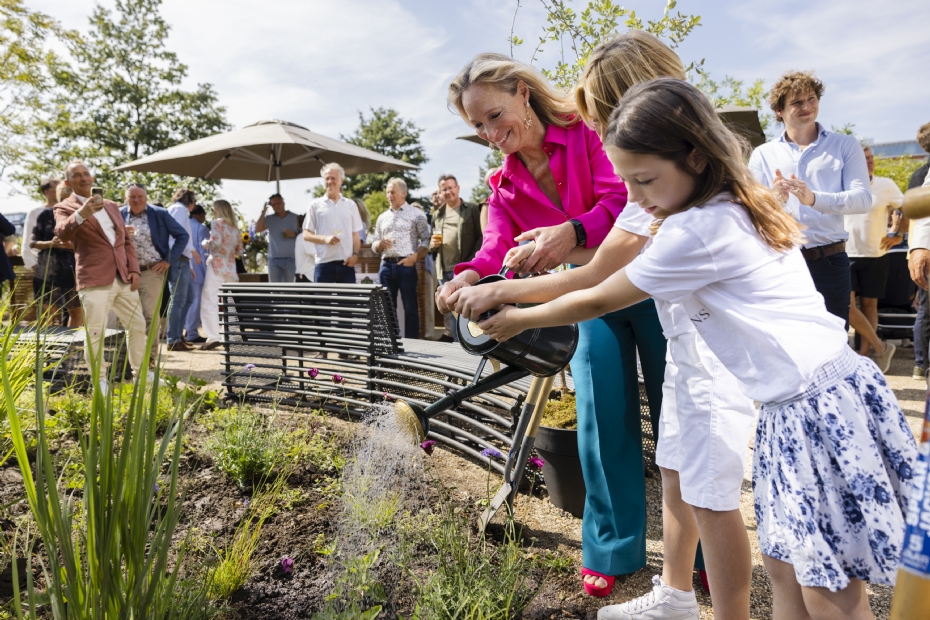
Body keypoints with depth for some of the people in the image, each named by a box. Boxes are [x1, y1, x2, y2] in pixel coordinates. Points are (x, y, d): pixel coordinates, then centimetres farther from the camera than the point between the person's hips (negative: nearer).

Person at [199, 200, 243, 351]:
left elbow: (216, 241, -16)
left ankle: (213, 337, -15)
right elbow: (239, 250, 18)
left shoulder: (218, 222, -2)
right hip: (230, 268, 7)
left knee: (209, 302, -7)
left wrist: (205, 243, 3)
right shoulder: (235, 228, 16)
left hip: (217, 266, -7)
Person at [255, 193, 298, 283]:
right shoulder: (270, 219, 7)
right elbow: (258, 229, -8)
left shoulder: (295, 218, 5)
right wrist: (263, 212, -10)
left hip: (290, 259, -1)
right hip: (274, 259, 1)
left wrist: (294, 234, -13)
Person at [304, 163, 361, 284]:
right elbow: (306, 234, 5)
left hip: (346, 263, 2)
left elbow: (355, 234, 12)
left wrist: (355, 254, -3)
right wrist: (325, 239, -12)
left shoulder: (351, 205, 12)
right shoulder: (315, 205, 6)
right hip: (324, 263, -1)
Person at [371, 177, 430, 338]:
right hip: (386, 265, 5)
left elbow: (426, 240, -2)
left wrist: (413, 258, -15)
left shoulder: (416, 214, 4)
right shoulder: (382, 217, 18)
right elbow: (374, 244, 18)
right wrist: (381, 243, -5)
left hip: (406, 265, -4)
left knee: (410, 308, 0)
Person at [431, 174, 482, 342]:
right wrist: (433, 244, -4)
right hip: (444, 271, 5)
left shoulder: (472, 209, 2)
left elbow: (481, 237, -4)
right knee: (450, 313, 9)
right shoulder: (437, 215, 16)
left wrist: (471, 262, -13)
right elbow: (431, 244, 20)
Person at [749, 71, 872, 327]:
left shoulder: (845, 146, 7)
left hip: (830, 261, 0)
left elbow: (863, 198, -6)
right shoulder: (763, 154, 8)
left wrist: (814, 199, -25)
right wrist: (773, 198, -24)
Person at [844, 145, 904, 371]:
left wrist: (897, 235, 1)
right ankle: (880, 347, 1)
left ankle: (863, 354, 12)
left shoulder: (886, 185, 0)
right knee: (847, 304, -12)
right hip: (845, 256, 0)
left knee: (869, 304, 4)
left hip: (875, 256, 1)